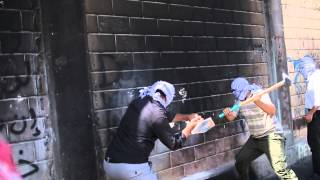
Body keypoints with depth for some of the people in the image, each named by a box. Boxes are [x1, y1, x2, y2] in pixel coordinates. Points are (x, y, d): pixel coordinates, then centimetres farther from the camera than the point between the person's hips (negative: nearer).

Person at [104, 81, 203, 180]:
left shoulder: (138, 103, 10)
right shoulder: (156, 111, -13)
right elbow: (175, 143, -5)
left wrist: (187, 116, 35)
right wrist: (190, 126, 9)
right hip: (133, 167, -8)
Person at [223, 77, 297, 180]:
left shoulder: (260, 94, -16)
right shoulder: (240, 101, 2)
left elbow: (272, 111, -32)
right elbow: (231, 117, -2)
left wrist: (258, 102, -49)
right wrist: (227, 114, -25)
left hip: (271, 136, -7)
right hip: (254, 138, 7)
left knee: (280, 168, -17)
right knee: (240, 161, 13)